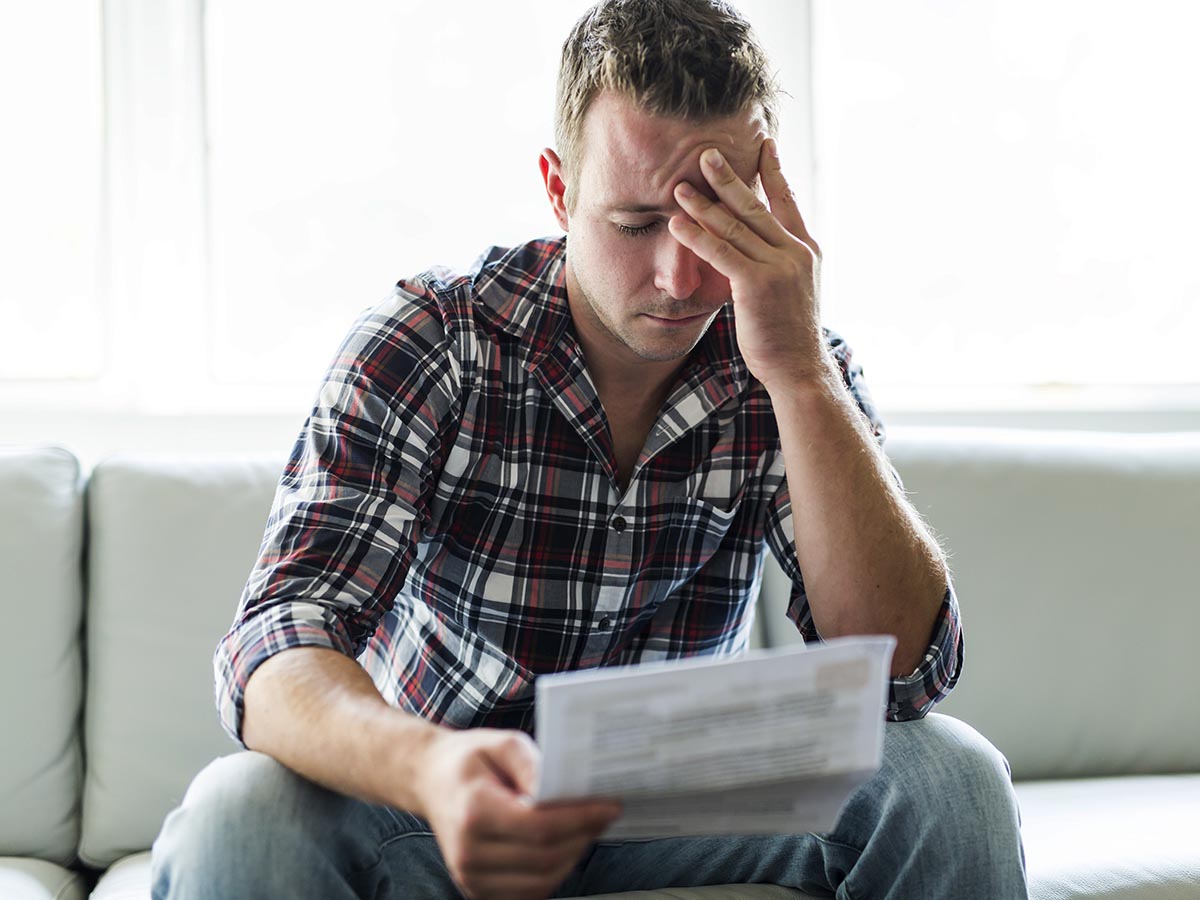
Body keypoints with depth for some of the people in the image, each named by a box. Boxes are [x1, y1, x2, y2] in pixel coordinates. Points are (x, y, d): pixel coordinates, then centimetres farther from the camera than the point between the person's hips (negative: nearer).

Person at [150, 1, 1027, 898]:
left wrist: (800, 372, -27)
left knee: (948, 774, -22)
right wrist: (431, 770, -47)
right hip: (442, 796, 0)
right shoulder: (426, 343, -14)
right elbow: (276, 652, -24)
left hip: (677, 811, 1)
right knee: (235, 817, -31)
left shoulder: (801, 377, -7)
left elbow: (904, 672, -18)